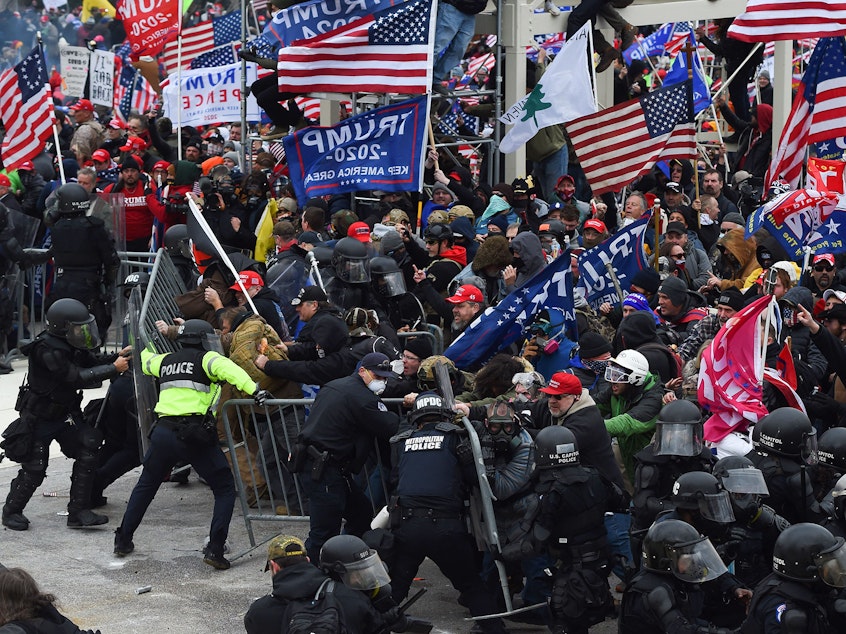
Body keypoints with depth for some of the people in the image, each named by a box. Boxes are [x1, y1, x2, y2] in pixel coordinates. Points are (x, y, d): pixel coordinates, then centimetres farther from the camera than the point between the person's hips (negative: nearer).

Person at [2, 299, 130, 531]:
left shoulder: (70, 345, -1)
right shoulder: (47, 350, -27)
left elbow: (92, 362, 11)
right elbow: (78, 377, -30)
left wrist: (118, 356, -6)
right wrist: (114, 368, -25)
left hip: (64, 413, 8)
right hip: (38, 418, -8)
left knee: (88, 448, -9)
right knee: (34, 470, -3)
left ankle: (78, 511, -4)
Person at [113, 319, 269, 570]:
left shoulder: (165, 361, 21)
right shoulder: (206, 359, 4)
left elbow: (145, 361, 43)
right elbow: (228, 369, -18)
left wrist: (150, 345, 65)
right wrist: (253, 389, -31)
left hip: (163, 432, 5)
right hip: (195, 435, -5)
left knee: (146, 486, 26)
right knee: (225, 489, 5)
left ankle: (123, 540, 31)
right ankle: (215, 549, -6)